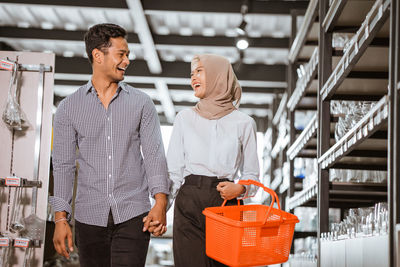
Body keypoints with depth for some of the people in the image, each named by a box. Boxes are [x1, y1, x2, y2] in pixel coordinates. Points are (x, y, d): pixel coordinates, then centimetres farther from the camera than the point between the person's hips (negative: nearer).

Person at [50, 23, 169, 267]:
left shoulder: (141, 103, 5)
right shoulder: (69, 107, 5)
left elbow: (154, 154, 1)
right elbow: (63, 165, 4)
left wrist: (160, 203, -13)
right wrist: (61, 219, -3)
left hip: (133, 216, -1)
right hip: (89, 217, 1)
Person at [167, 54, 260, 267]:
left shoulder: (243, 123, 8)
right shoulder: (185, 119, 12)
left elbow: (251, 174, 12)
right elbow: (174, 171, 8)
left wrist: (239, 188, -10)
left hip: (226, 203, -1)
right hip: (189, 203, 1)